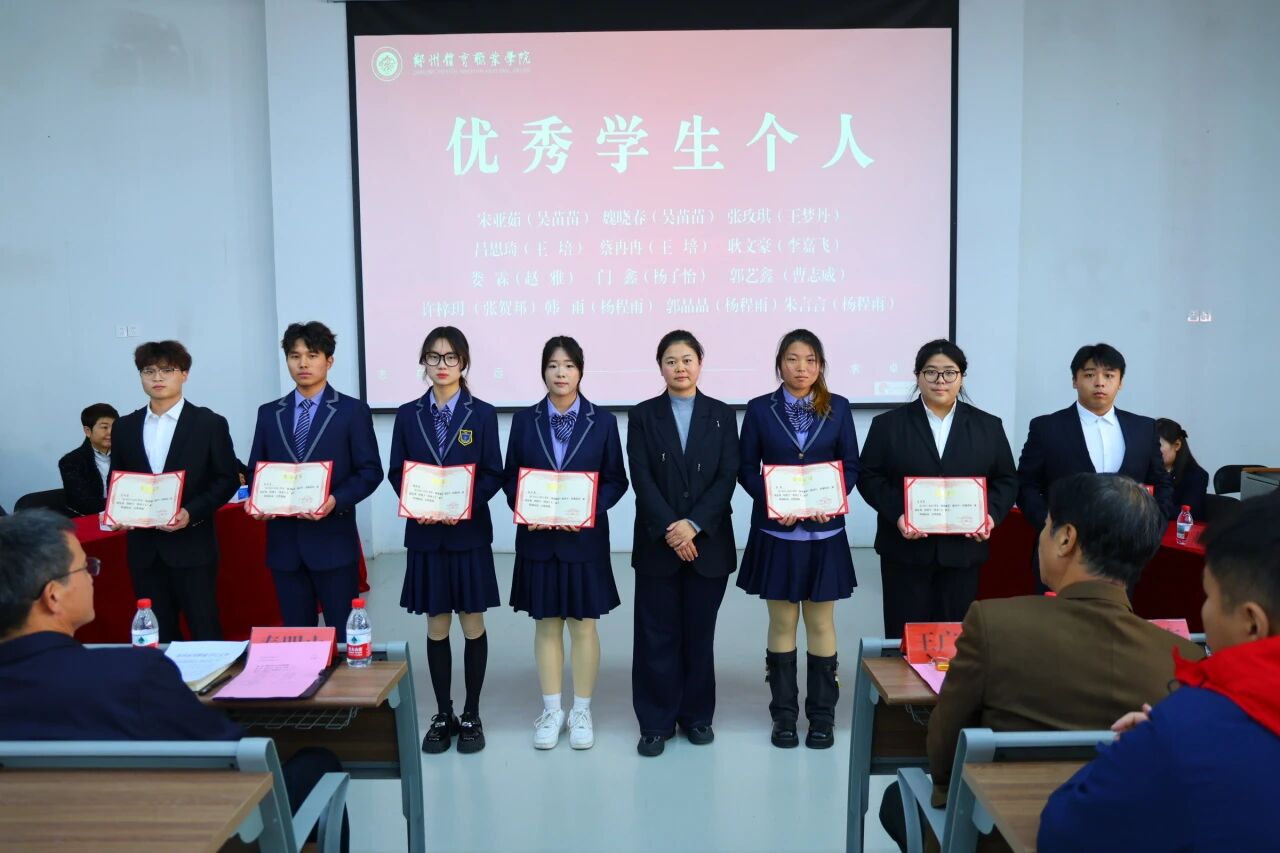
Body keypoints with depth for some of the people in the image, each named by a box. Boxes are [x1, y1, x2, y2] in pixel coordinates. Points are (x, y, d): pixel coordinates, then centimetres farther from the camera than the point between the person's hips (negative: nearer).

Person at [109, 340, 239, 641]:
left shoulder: (210, 423, -1)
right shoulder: (124, 427, 10)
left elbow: (227, 479, -3)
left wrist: (192, 513, -16)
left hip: (192, 546, -4)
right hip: (144, 549, 4)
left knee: (204, 629, 1)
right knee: (158, 633, 10)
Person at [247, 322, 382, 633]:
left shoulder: (353, 411, 0)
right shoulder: (269, 413, 11)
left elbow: (370, 471, -4)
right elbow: (255, 470, 14)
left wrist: (337, 500, -20)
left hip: (333, 540, -3)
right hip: (284, 540, 4)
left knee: (345, 632, 4)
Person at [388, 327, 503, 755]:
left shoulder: (482, 414, -1)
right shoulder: (408, 415, 5)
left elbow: (493, 475, -3)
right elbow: (396, 473, 5)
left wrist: (465, 505, -19)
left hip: (470, 533, -1)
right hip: (425, 535, 2)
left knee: (473, 625, 6)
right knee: (436, 627, 9)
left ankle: (471, 715, 19)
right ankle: (442, 715, 22)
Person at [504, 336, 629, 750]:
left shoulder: (602, 420, 0)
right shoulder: (524, 420, 3)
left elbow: (616, 480, 0)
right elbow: (510, 477, 5)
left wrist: (589, 509, -15)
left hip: (585, 539, -1)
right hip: (537, 539, 1)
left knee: (583, 625, 7)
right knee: (546, 624, 10)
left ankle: (582, 711, 21)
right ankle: (551, 710, 22)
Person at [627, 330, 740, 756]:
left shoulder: (721, 415, 5)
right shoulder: (642, 416, 3)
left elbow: (727, 477, -3)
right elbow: (642, 479, -5)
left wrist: (693, 525, -14)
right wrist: (669, 529, -16)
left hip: (709, 543, 1)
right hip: (657, 544, -1)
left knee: (700, 633, 9)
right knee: (657, 635, 3)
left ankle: (697, 715, 24)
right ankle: (656, 723, 14)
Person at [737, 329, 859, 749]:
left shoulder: (838, 408, 4)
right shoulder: (760, 409, 1)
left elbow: (851, 466, 4)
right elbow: (746, 468, 1)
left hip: (823, 532, 1)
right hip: (776, 532, 0)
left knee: (821, 624, 7)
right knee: (782, 623, 7)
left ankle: (822, 715, 18)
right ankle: (784, 715, 17)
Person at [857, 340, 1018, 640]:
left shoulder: (988, 426, 8)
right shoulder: (888, 424, 2)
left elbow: (1007, 480, 10)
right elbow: (869, 477, 0)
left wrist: (991, 514, -8)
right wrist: (897, 514, -14)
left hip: (962, 550, 2)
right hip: (905, 549, -1)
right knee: (905, 634, 3)